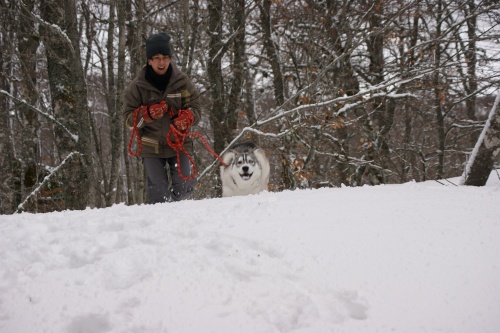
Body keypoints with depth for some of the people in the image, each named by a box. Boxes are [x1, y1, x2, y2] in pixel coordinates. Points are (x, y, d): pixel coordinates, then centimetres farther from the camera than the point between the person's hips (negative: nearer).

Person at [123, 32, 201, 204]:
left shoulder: (182, 81, -1)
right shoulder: (138, 86, -3)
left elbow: (195, 108, 2)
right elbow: (129, 119, 0)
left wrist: (186, 118, -22)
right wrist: (149, 113, -21)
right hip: (151, 147, -1)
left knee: (184, 189, -2)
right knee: (159, 194, -5)